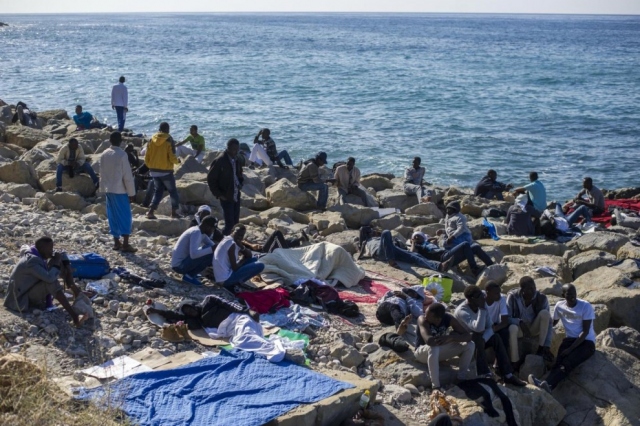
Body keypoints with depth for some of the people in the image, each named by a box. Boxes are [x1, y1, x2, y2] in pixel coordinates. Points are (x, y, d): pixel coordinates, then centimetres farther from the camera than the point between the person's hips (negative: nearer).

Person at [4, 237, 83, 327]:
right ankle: (74, 315, -40)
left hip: (30, 292, 10)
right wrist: (56, 264, -22)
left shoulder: (38, 255, 3)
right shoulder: (32, 261, -26)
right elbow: (50, 278, -36)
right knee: (51, 282, -32)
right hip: (22, 300, -10)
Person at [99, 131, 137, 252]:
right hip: (120, 190, -6)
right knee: (125, 217, -2)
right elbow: (128, 176, -13)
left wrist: (105, 188, 18)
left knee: (113, 216, 12)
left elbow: (102, 173, 11)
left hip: (108, 190, 7)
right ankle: (125, 244, -6)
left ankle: (116, 242, 17)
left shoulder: (104, 154, 5)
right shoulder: (121, 154, -14)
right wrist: (131, 193, -7)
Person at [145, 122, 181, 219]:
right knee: (173, 191, 12)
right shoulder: (169, 141, -11)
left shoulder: (152, 140, 2)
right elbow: (172, 158, -15)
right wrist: (177, 161, 6)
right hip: (166, 171, -5)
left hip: (154, 171, 5)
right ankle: (174, 211, 13)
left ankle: (150, 211, 2)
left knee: (158, 191, 16)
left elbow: (147, 157, 4)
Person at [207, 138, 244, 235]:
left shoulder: (236, 159, 6)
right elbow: (211, 178, -10)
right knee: (230, 223, -8)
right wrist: (218, 194, -12)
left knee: (236, 223, 9)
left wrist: (240, 183, 3)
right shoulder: (220, 161, -15)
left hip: (236, 196, 7)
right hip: (226, 197, -7)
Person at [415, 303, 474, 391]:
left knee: (470, 345, -14)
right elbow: (429, 341, -42)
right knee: (433, 348, -41)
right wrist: (453, 334, -31)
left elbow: (468, 336, -18)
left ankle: (461, 379, -4)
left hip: (440, 351, 5)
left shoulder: (448, 318, -16)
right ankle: (435, 386, -32)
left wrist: (451, 337, -37)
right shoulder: (422, 319, -27)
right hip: (422, 352, -4)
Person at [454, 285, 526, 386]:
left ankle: (507, 375, -22)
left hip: (478, 340, 6)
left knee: (496, 338, -20)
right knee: (477, 337, -35)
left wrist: (483, 339, -28)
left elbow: (489, 327, -8)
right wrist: (482, 308, -40)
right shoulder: (462, 311, -29)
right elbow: (478, 328, -40)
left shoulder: (482, 304, -7)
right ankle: (485, 375, -36)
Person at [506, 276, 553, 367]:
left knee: (545, 313, -27)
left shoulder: (541, 298, -16)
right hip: (519, 328, -2)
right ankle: (515, 363, -27)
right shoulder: (513, 296, -18)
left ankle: (540, 349, -19)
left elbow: (548, 322, -18)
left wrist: (547, 345, -25)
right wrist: (520, 322, -36)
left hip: (534, 328, 2)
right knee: (512, 328, -38)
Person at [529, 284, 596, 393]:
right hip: (570, 339, 4)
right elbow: (552, 323, 20)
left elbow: (585, 331, -13)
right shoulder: (559, 306, 4)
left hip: (586, 341, -4)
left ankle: (547, 384, -55)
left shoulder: (586, 306, -9)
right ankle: (548, 386, -53)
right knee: (559, 361, -29)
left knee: (568, 362, -32)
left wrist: (571, 348, -21)